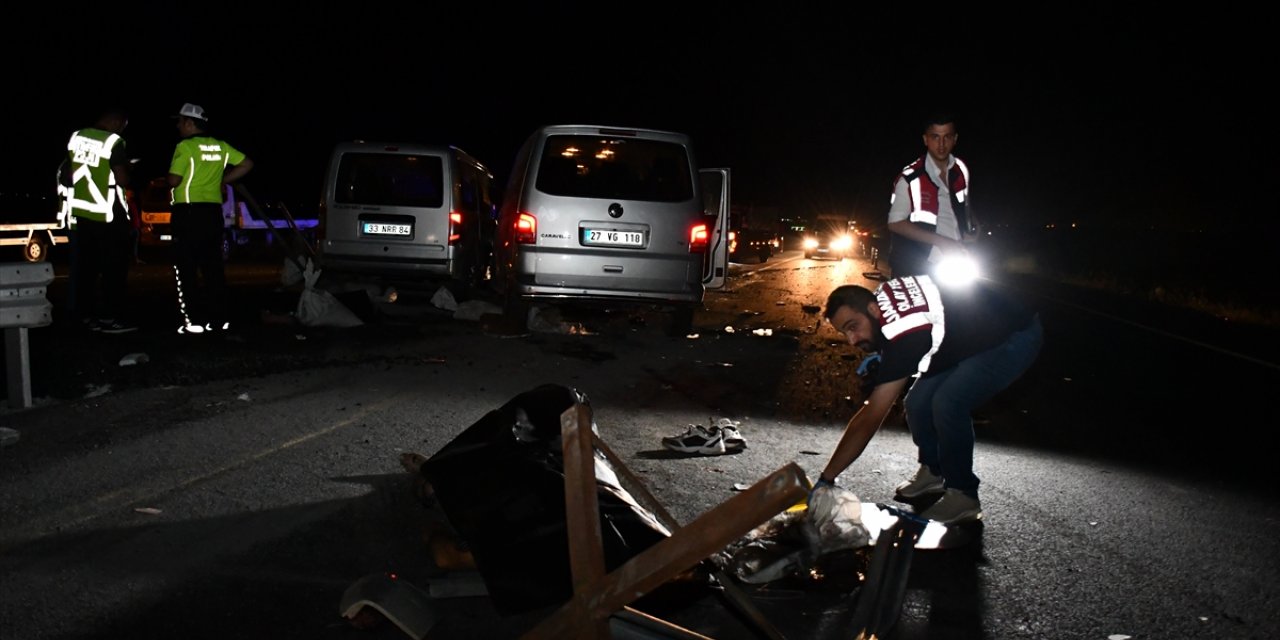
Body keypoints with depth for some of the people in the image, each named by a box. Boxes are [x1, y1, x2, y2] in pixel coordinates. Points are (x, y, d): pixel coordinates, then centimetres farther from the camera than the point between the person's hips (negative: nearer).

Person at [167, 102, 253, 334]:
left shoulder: (185, 146, -9)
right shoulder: (220, 146, 10)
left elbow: (173, 181, -15)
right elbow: (247, 164, 15)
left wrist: (169, 176, 9)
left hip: (188, 212, -6)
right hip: (213, 211, 6)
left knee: (186, 269, -1)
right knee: (213, 267, 10)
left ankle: (194, 321, -5)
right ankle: (219, 319, 10)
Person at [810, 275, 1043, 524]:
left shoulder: (905, 334, -35)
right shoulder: (881, 296, -12)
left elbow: (869, 419, -33)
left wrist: (826, 478, -30)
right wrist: (882, 358, 0)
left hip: (1016, 336, -9)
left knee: (947, 403, -27)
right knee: (918, 401, -4)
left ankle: (963, 496, -9)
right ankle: (932, 471, 20)